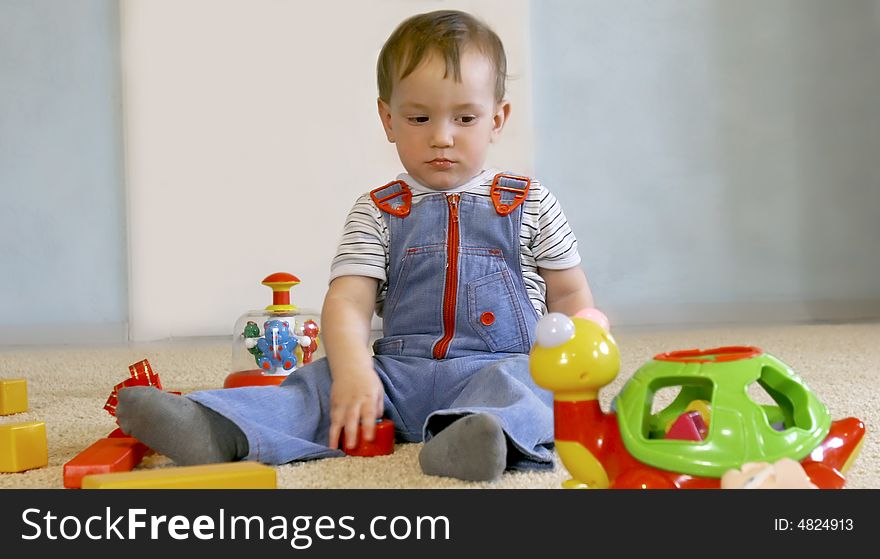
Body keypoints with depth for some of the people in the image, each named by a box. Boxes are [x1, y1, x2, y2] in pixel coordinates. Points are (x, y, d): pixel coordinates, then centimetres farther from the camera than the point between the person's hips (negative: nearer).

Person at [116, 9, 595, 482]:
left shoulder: (530, 203, 10)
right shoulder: (378, 212, 9)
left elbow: (571, 295, 14)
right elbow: (347, 301, -3)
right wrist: (352, 370, -24)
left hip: (506, 368, -1)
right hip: (401, 373, 2)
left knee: (528, 379, -33)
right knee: (323, 381, -19)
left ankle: (483, 437, -62)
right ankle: (217, 431, -39)